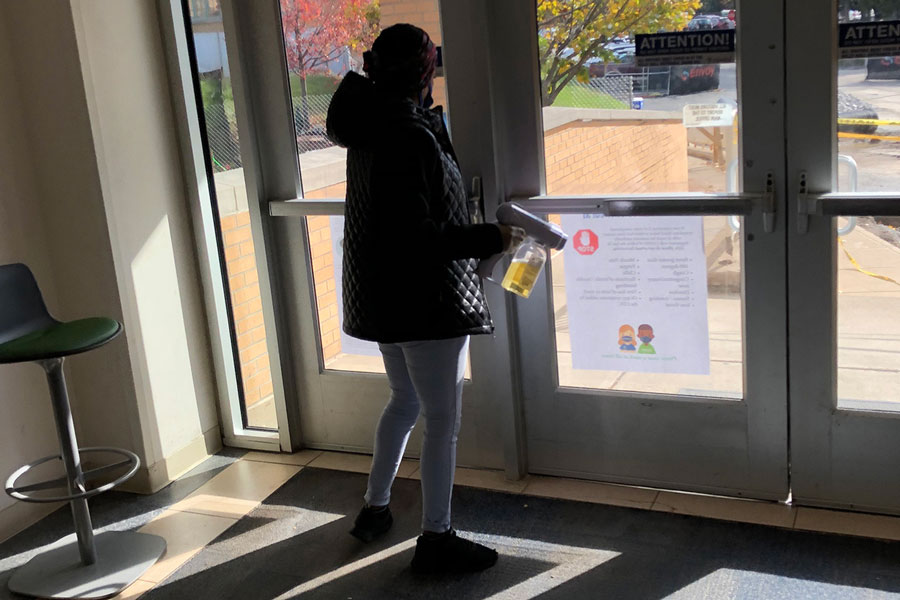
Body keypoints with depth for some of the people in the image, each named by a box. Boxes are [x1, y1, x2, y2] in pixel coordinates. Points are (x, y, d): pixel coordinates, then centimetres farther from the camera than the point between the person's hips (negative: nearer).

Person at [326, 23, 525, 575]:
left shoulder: (372, 126, 6)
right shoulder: (410, 136, -23)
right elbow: (414, 233, -27)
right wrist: (491, 239, -21)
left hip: (380, 295, 10)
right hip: (426, 298, -10)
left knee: (405, 401, 25)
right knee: (442, 418, 2)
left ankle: (375, 508, 35)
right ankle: (436, 538, 13)